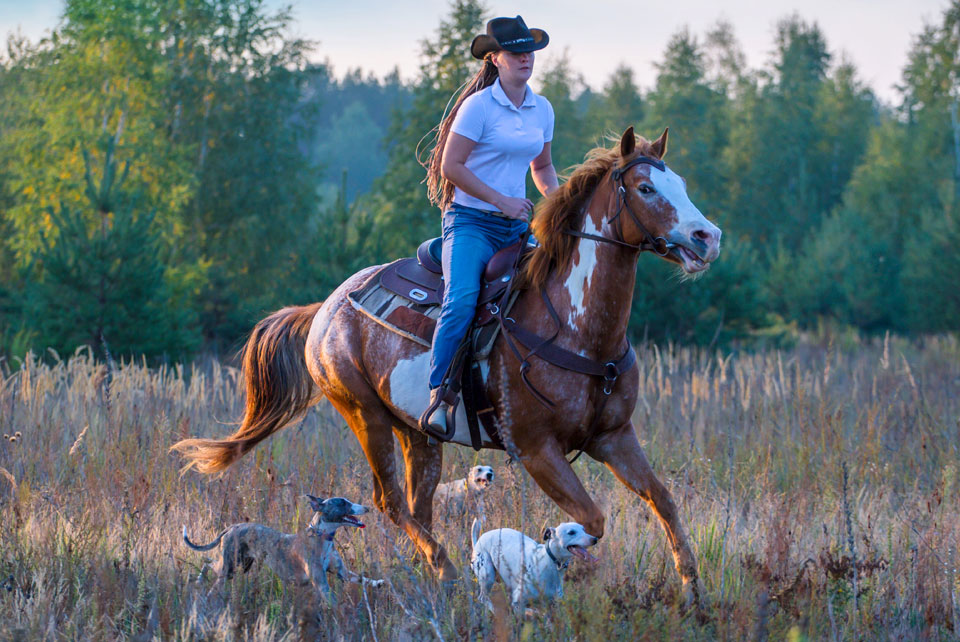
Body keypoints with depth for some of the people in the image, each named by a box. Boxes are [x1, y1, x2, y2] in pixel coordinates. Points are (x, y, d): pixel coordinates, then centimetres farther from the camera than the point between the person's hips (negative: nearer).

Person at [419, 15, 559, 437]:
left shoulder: (542, 110, 12)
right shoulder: (479, 106, -8)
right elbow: (451, 166, -11)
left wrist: (555, 197, 6)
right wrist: (501, 200, -15)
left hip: (516, 227, 6)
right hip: (471, 222, -6)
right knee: (462, 300, -30)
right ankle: (438, 395, -30)